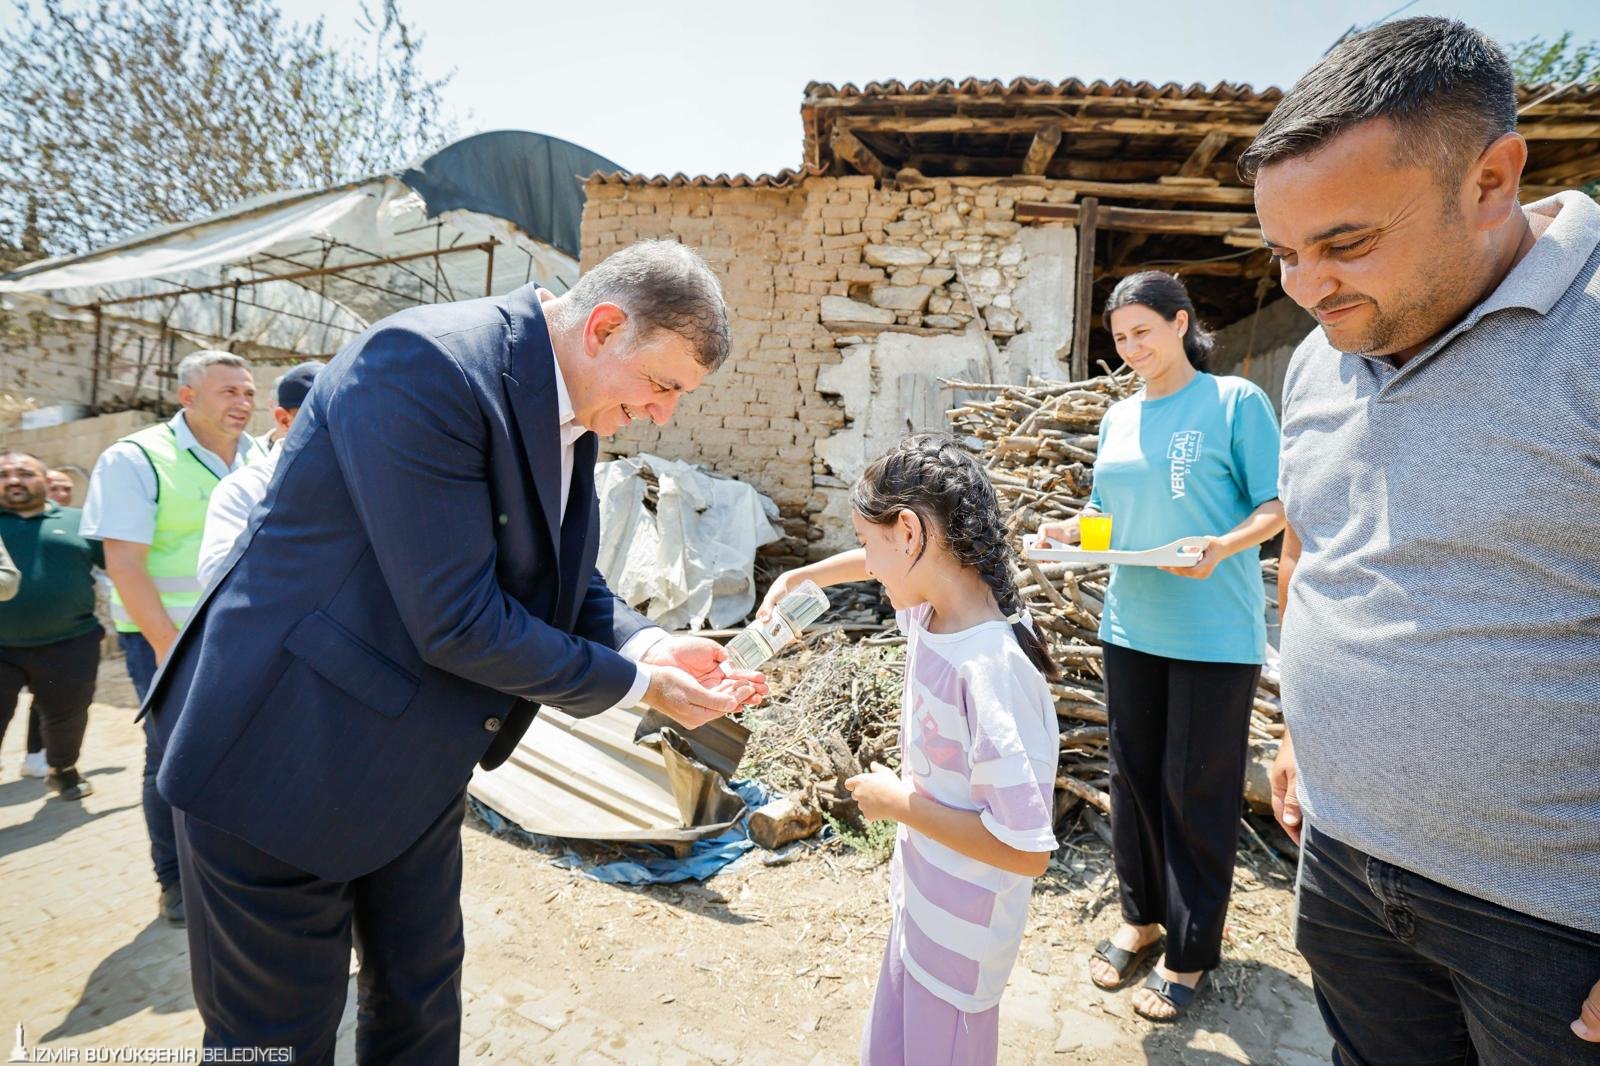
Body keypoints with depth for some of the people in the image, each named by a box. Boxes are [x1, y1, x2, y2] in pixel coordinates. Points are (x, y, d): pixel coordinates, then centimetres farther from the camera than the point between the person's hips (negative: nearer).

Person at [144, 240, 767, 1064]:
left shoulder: (568, 411, 0)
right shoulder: (426, 364, -27)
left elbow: (560, 580, 7)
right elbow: (457, 621, -30)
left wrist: (650, 647, -11)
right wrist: (638, 686, -19)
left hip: (415, 765, 8)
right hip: (289, 755, -8)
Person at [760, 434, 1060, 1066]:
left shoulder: (989, 667, -34)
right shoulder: (930, 611, -9)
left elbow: (1027, 850, -30)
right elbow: (882, 565, 16)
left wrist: (898, 801, -22)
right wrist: (800, 578, 9)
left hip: (960, 932, -7)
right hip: (919, 898, 7)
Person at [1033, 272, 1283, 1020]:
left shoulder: (1236, 401, -4)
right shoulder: (1119, 417, 12)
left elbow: (1277, 506, -7)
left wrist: (1224, 547, -25)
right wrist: (1069, 530, -1)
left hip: (1214, 632, -5)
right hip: (1130, 626, 5)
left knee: (1197, 789, 5)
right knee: (1133, 776, 14)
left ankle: (1191, 952, 23)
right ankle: (1142, 917, 34)